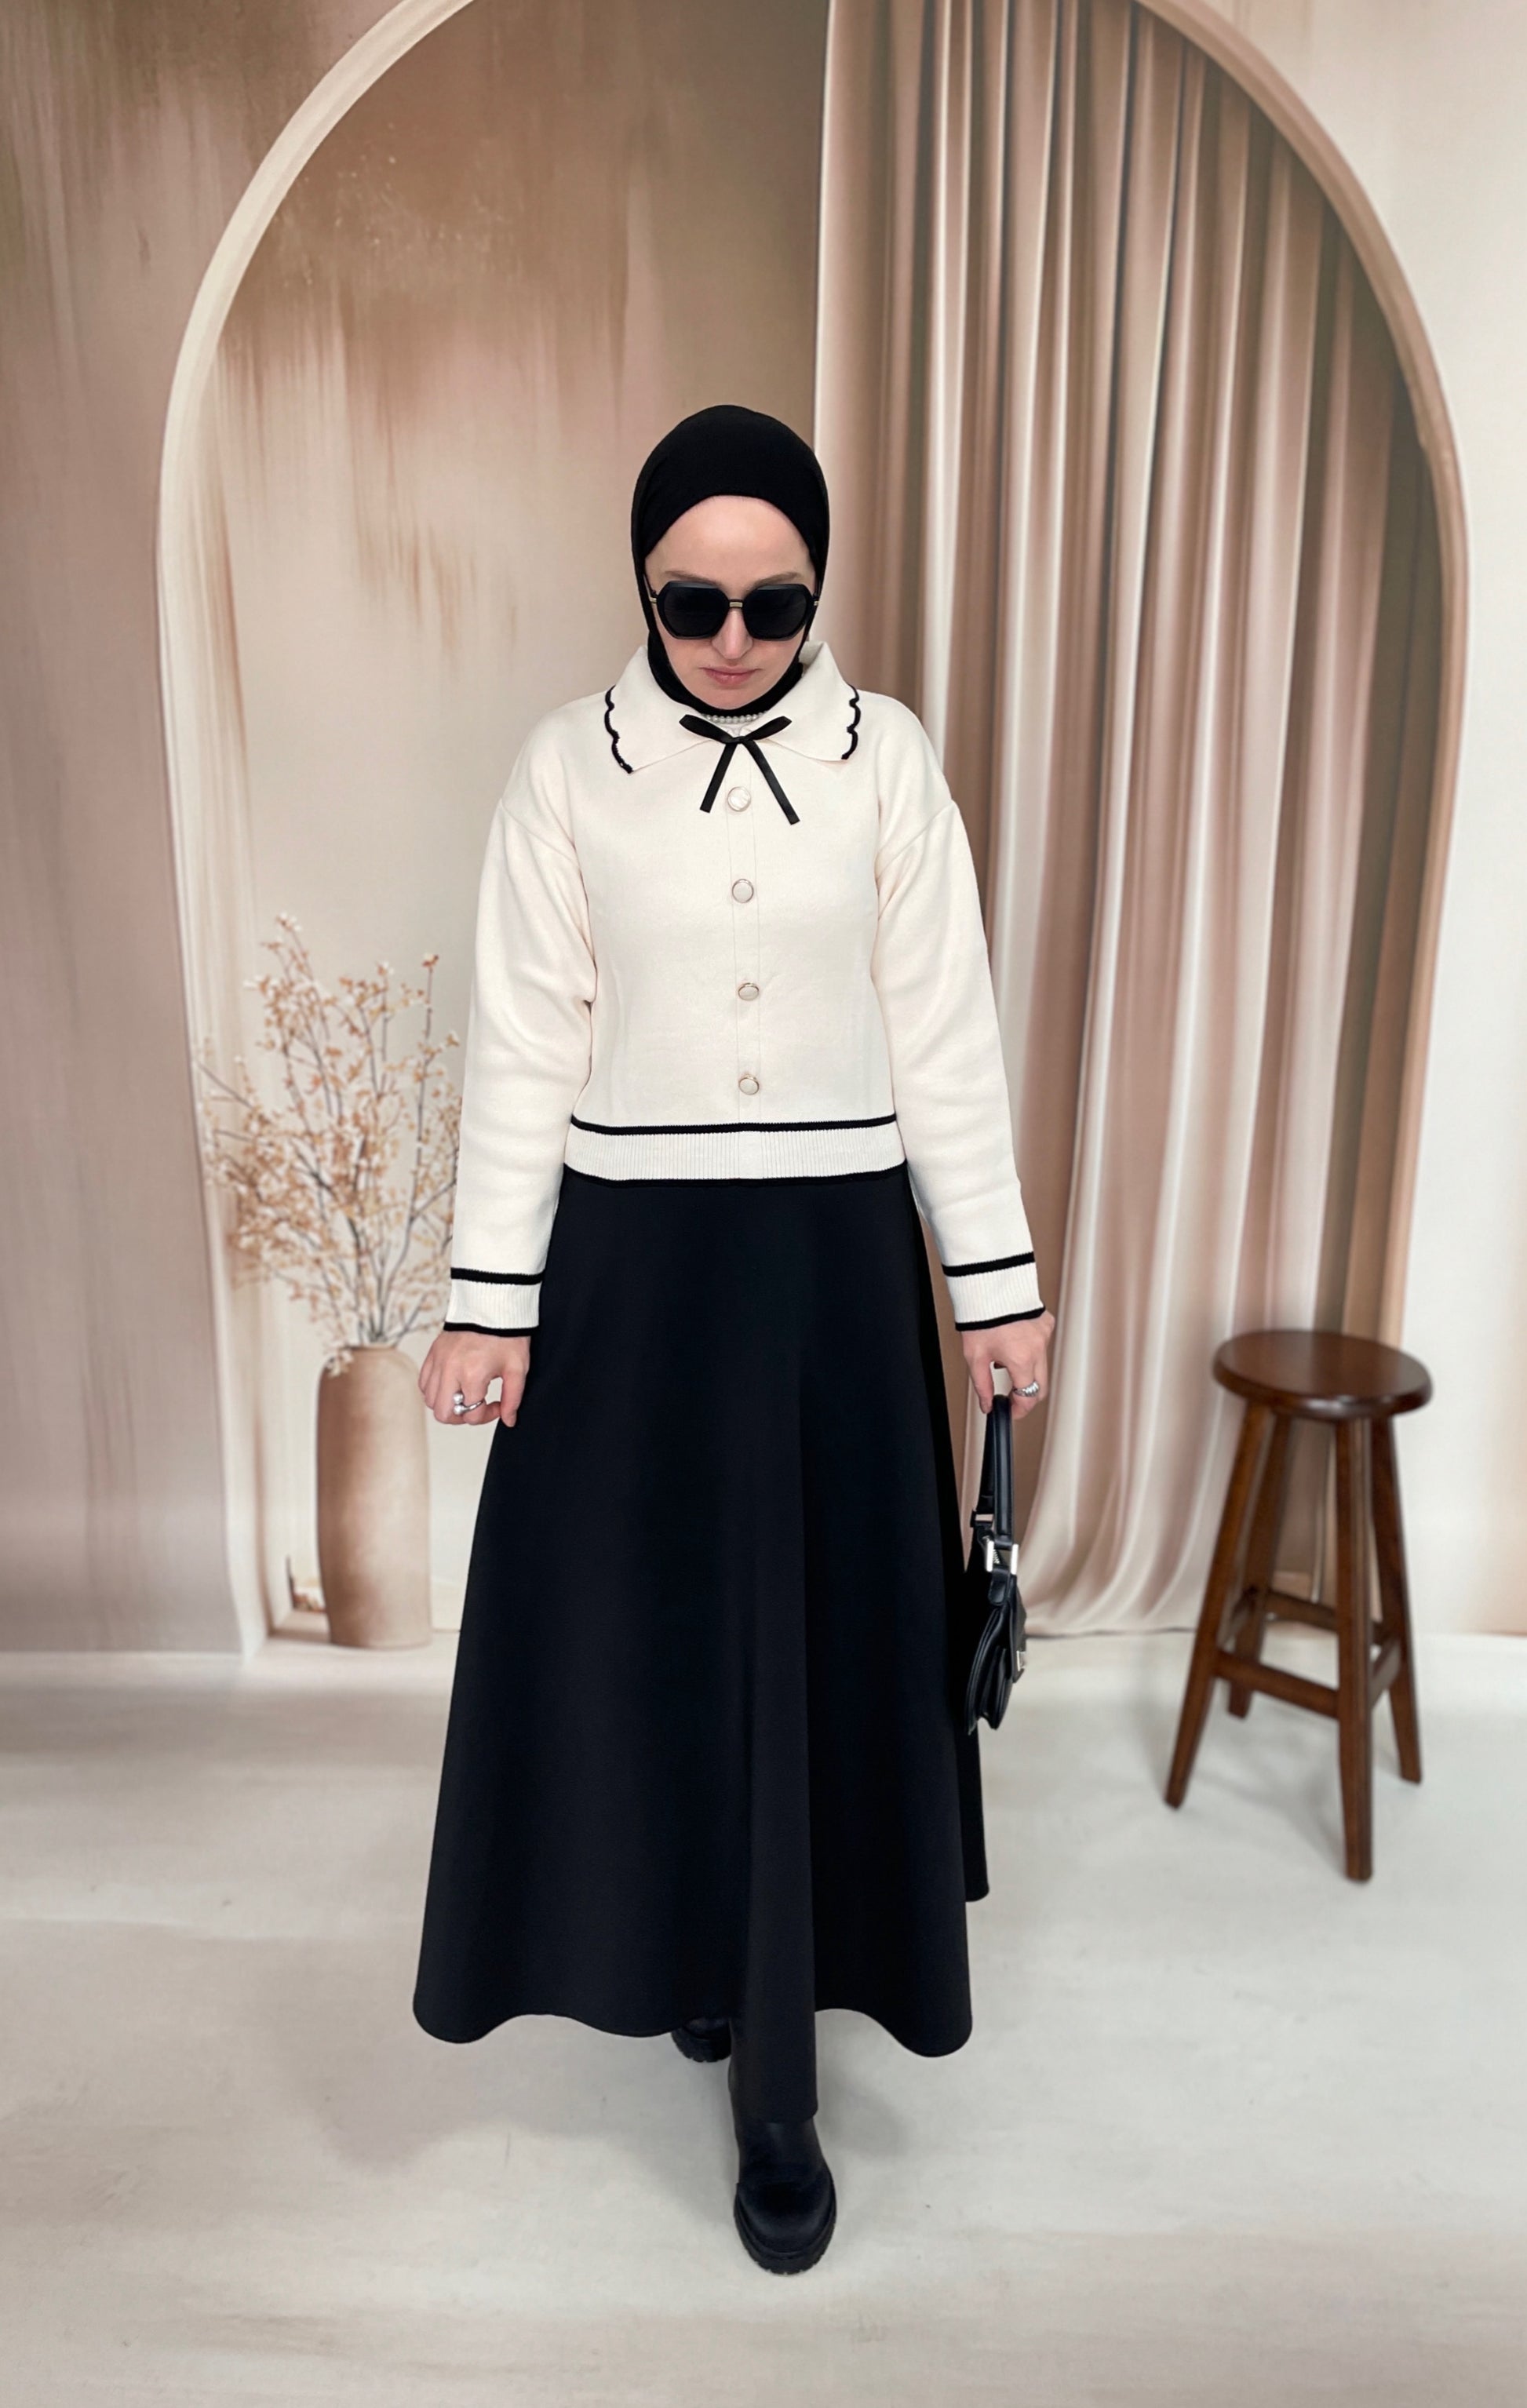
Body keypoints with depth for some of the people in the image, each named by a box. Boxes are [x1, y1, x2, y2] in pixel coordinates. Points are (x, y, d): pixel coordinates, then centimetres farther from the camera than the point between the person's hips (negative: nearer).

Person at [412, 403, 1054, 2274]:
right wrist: (490, 1300, -4)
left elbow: (946, 1036, 1)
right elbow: (522, 1048, -1)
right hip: (633, 1257, 0)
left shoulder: (887, 756, 1)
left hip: (836, 1252, 0)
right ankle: (687, 1943, 40)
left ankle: (777, 2098, 22)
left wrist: (997, 1282, 1)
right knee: (639, 1623, 10)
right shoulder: (568, 767, 0)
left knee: (823, 1637, 5)